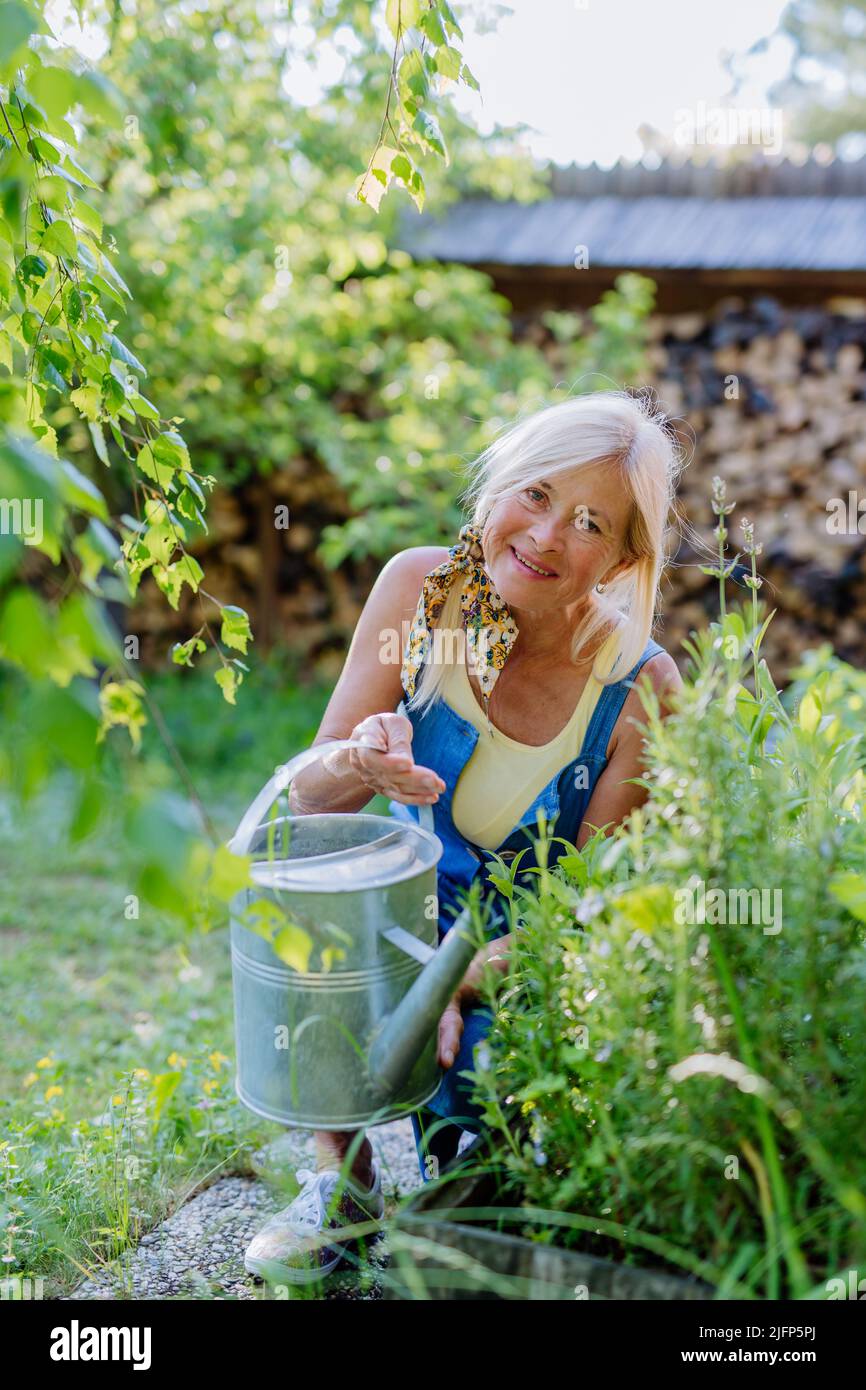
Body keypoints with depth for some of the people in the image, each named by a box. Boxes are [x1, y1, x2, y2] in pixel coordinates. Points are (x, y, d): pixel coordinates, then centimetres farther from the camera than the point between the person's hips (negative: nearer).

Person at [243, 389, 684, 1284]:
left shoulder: (641, 690, -22)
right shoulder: (421, 588, -15)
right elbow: (307, 796, -14)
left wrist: (457, 986, -27)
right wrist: (364, 767, -36)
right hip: (415, 907, 3)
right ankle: (343, 1185, -4)